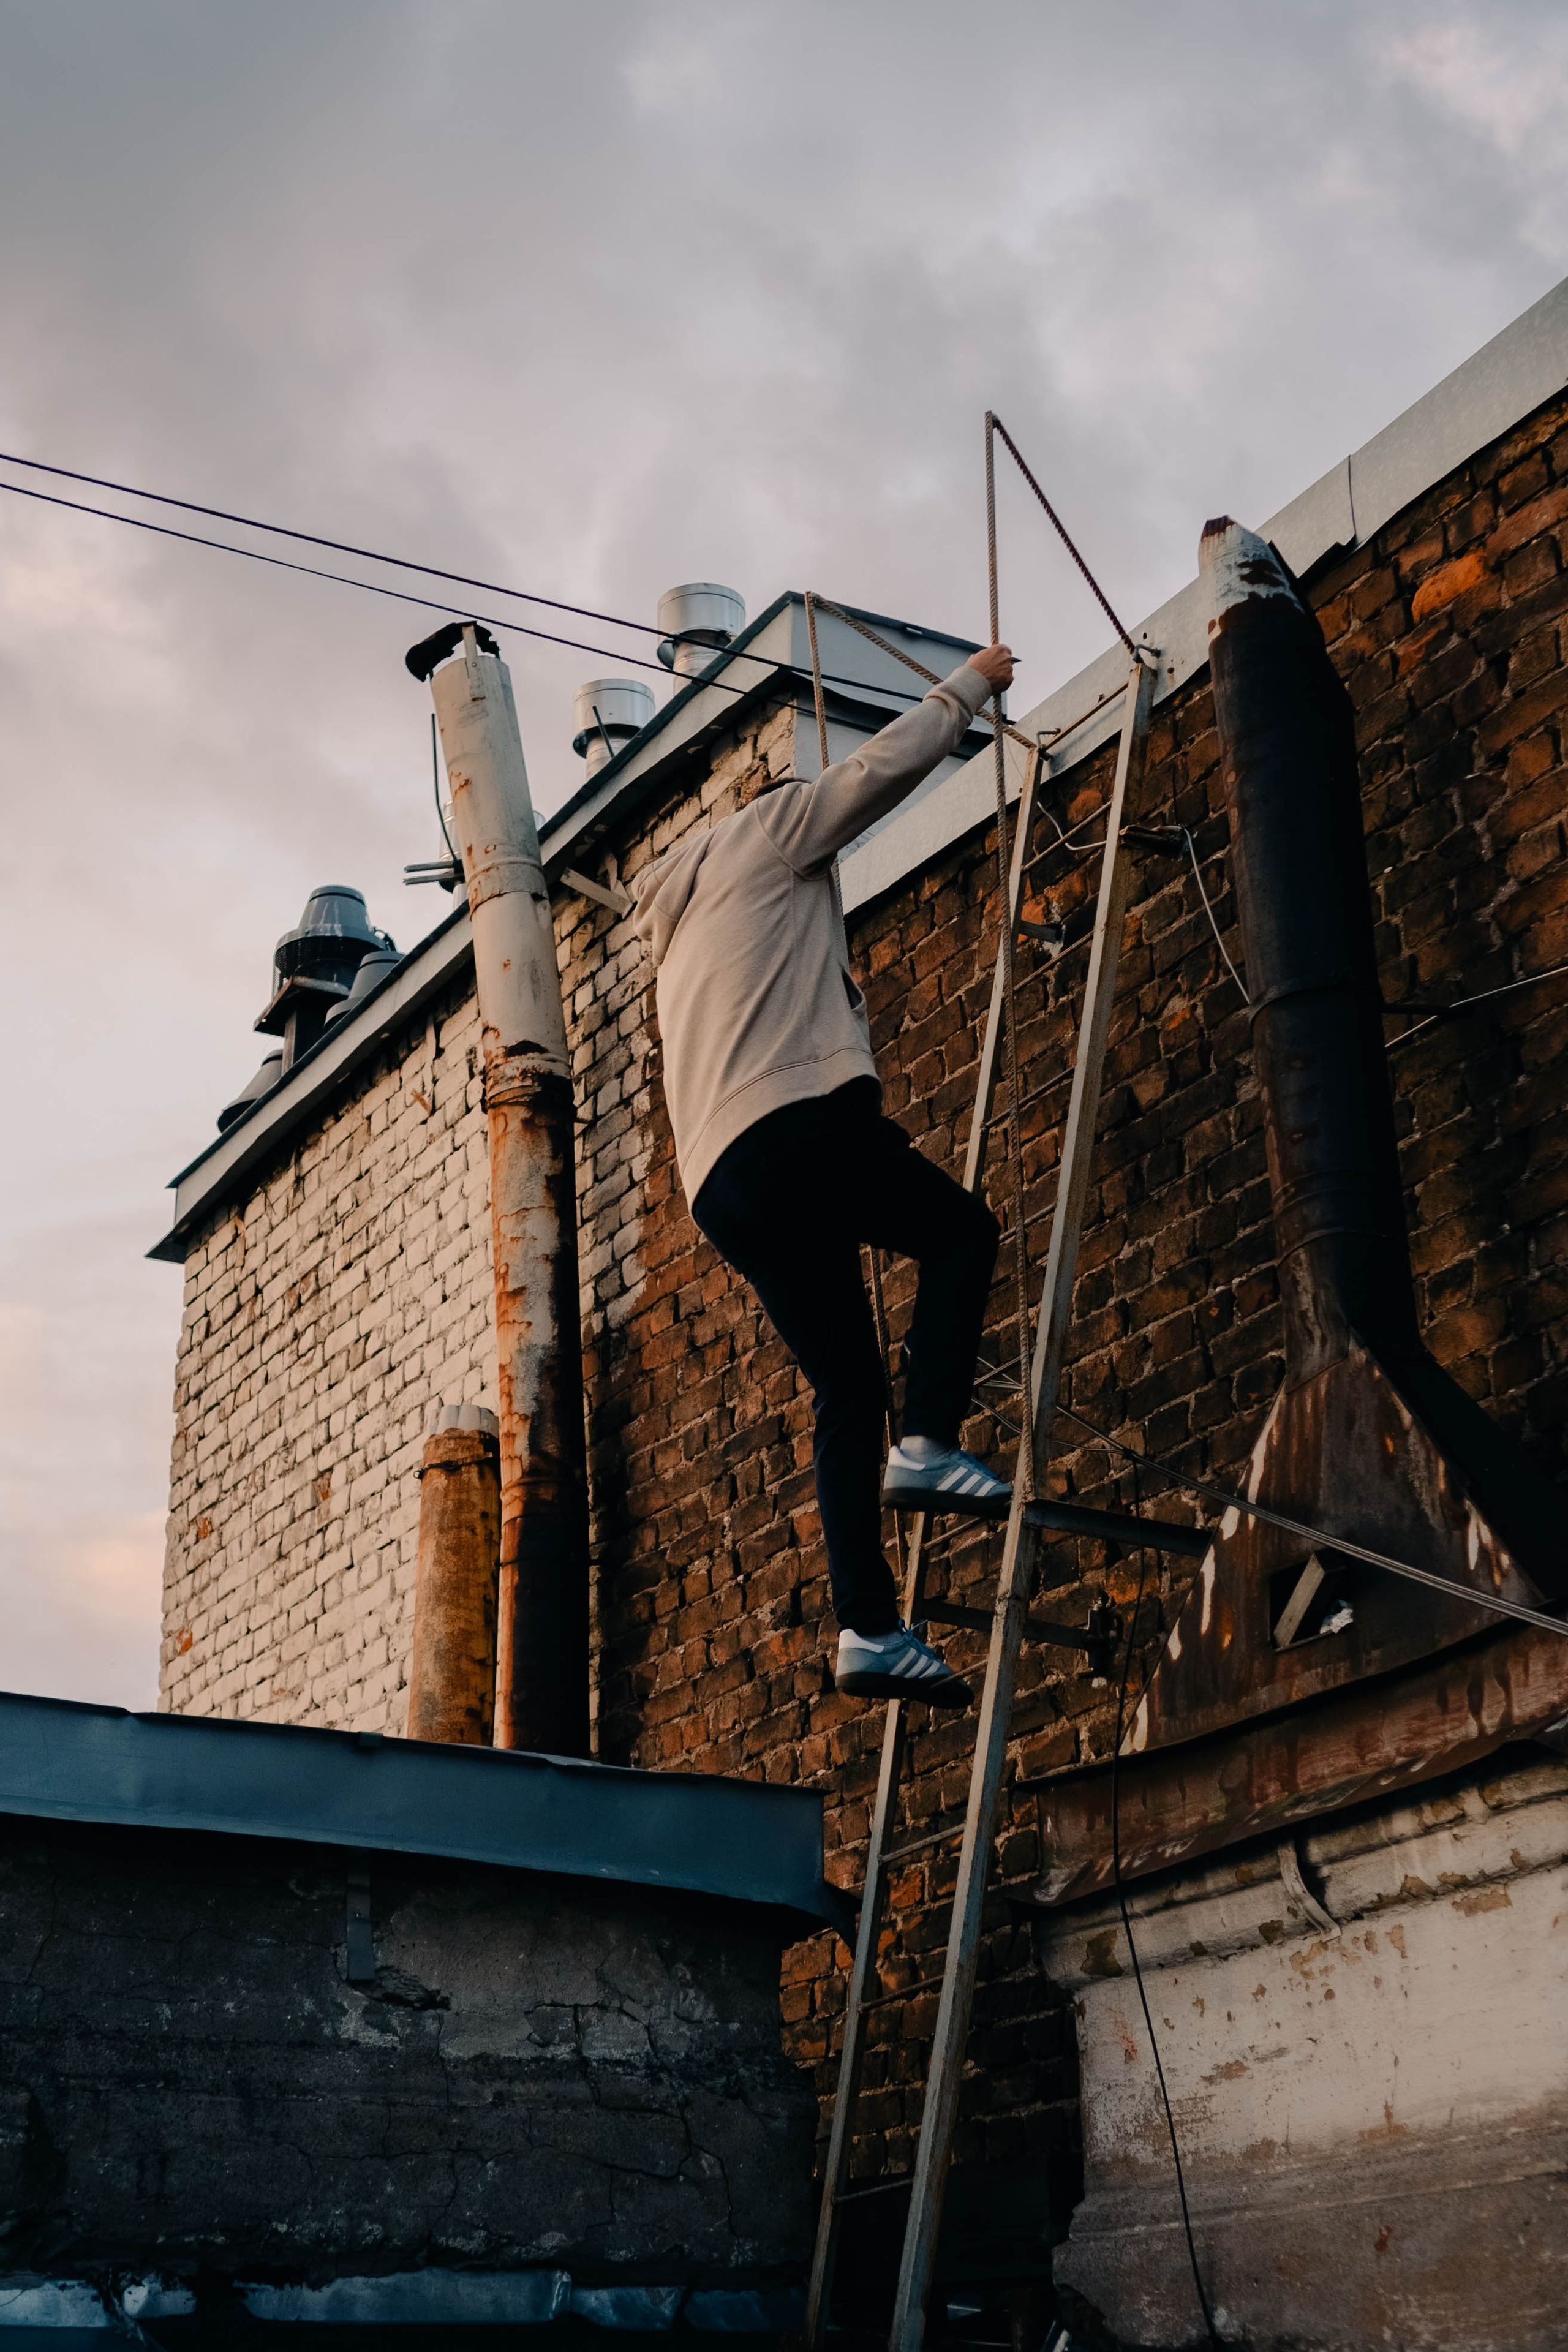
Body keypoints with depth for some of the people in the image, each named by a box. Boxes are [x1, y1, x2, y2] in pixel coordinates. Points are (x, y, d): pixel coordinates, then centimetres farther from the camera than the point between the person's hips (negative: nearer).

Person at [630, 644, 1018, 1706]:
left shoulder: (688, 947, 39)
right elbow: (887, 765, 11)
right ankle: (928, 1444, -10)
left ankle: (869, 1627, -6)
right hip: (794, 1122, -7)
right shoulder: (766, 832, 16)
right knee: (962, 1230, 9)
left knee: (847, 1389, 5)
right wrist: (971, 684, 23)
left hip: (724, 1183, 8)